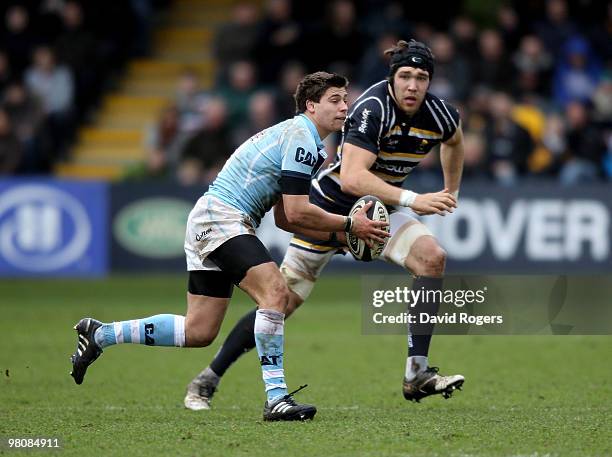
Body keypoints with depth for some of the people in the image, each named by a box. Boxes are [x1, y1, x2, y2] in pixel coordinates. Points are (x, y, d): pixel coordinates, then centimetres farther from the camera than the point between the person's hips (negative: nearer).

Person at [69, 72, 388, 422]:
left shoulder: (302, 138, 20)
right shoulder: (300, 137, -12)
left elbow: (285, 218, 20)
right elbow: (297, 212, -17)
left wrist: (338, 234, 12)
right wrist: (349, 225, -7)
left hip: (207, 223, 11)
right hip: (221, 217, -11)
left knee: (198, 333, 9)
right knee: (275, 291, -26)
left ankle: (100, 334, 21)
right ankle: (276, 397, -28)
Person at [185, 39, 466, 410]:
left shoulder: (438, 113, -10)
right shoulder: (373, 108, -29)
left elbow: (455, 142, 18)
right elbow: (352, 178, -40)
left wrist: (450, 194, 19)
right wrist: (413, 200, -44)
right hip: (332, 203, -5)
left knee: (432, 256, -21)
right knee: (284, 300, -4)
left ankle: (417, 373, -20)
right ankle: (207, 381, 12)